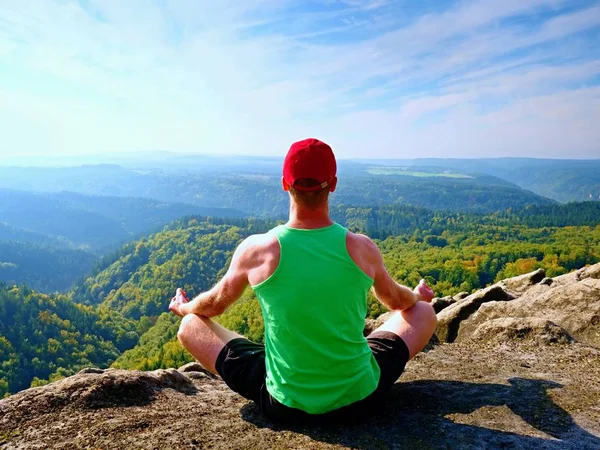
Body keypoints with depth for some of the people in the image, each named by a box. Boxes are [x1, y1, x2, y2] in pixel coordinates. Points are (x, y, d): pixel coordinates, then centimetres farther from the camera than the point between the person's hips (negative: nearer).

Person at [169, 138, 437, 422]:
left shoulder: (256, 250, -14)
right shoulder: (363, 248, -11)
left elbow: (214, 305, 6)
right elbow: (397, 301, 11)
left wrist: (183, 308, 30)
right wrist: (418, 295, 36)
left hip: (285, 405, -1)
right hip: (361, 396, 2)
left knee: (190, 325, 15)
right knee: (424, 312, 21)